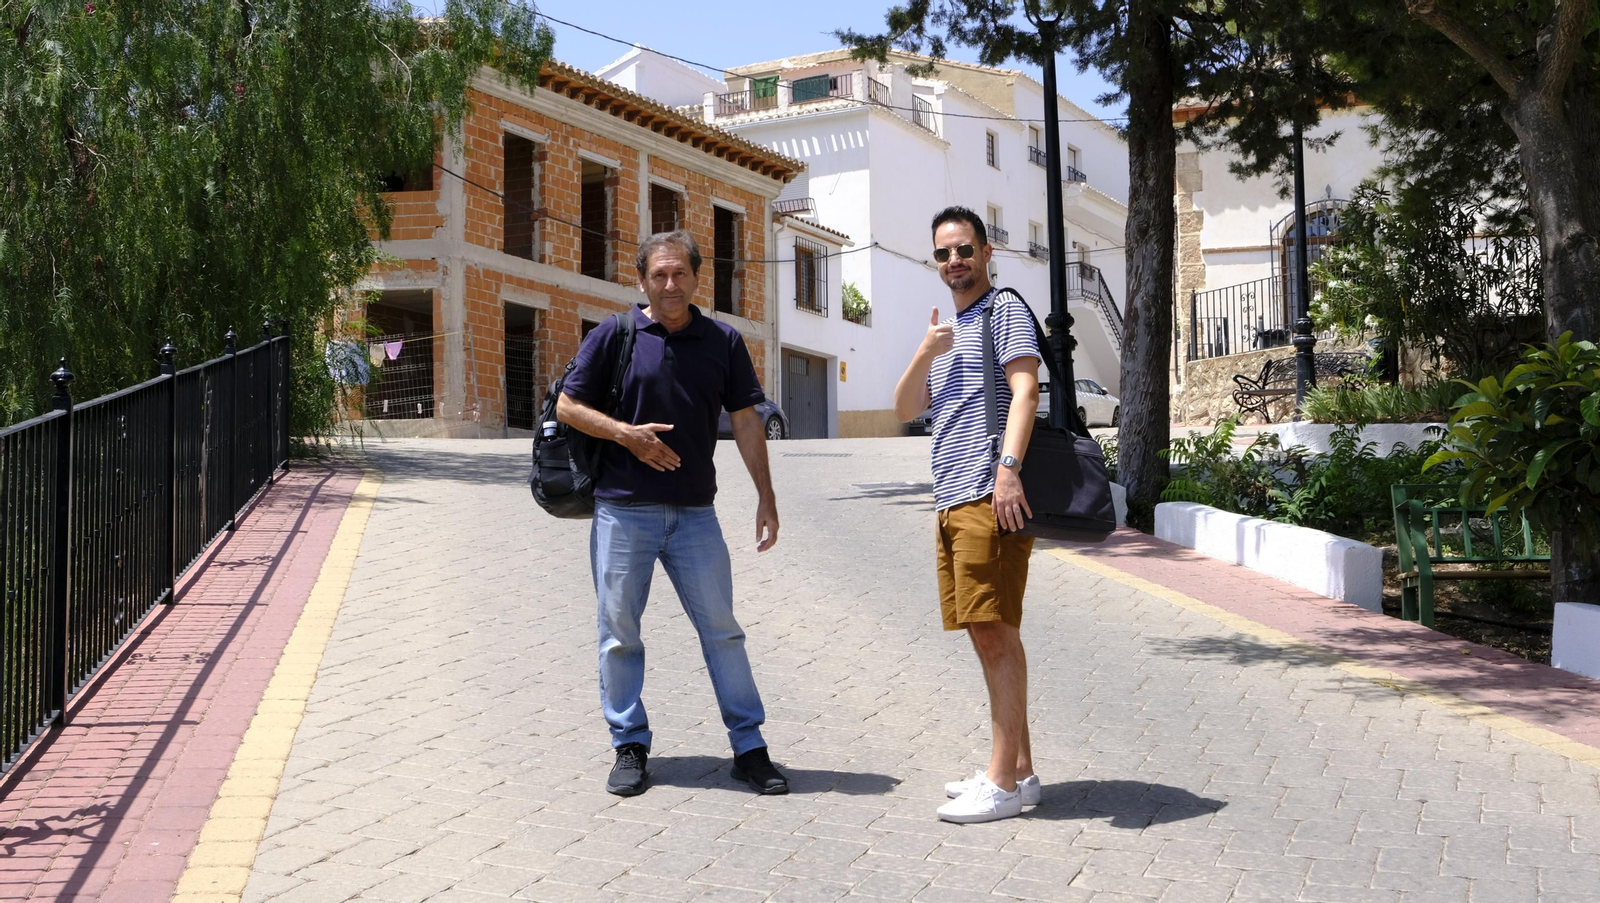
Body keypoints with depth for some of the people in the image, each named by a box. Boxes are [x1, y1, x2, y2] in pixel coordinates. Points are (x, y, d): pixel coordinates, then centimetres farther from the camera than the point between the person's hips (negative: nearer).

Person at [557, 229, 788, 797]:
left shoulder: (723, 342, 6)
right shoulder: (613, 336, 1)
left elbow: (746, 421, 7)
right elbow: (568, 406, 4)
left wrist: (765, 497, 1)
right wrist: (626, 434, -11)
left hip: (694, 513, 1)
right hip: (622, 510, -1)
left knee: (722, 628, 3)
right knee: (619, 633, 5)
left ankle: (749, 748, 12)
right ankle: (630, 746, 18)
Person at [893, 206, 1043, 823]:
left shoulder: (1005, 309, 1)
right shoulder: (946, 330, 26)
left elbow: (1025, 388, -14)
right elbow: (905, 409, 17)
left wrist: (1008, 466, -26)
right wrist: (925, 354, 0)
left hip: (990, 497, -9)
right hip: (950, 501, 9)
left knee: (995, 634, -9)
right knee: (989, 635, 11)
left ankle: (1004, 783, -7)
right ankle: (1018, 769, 18)